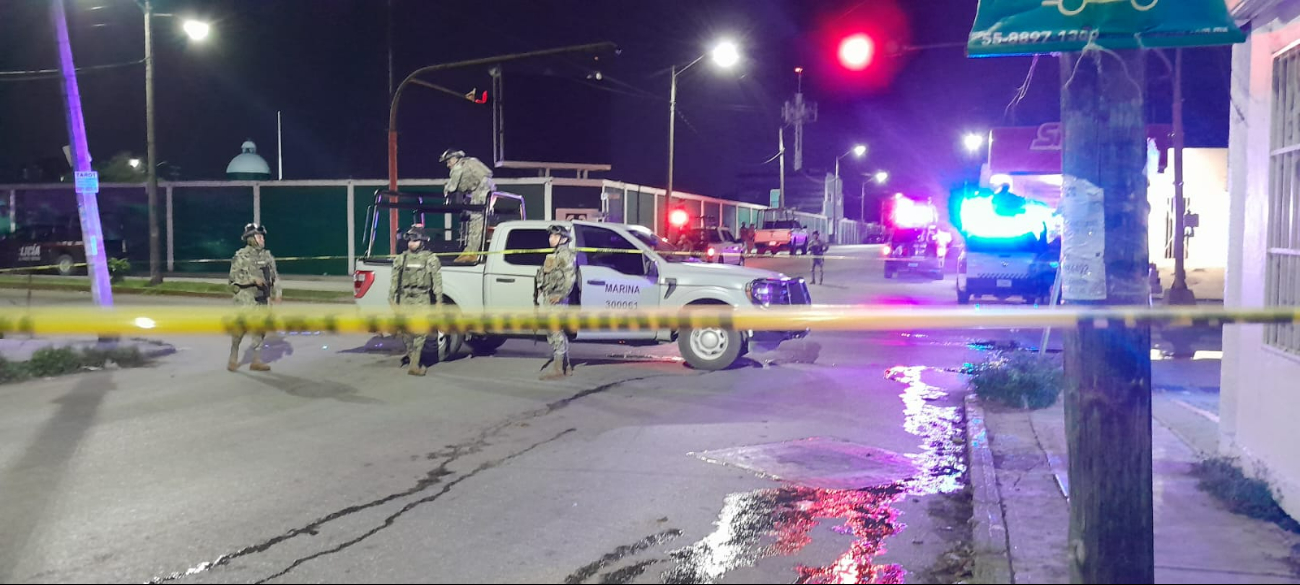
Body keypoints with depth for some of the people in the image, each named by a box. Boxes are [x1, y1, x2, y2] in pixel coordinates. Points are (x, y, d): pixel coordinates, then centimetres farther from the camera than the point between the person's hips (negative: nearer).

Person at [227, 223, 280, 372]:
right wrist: (253, 279, -23)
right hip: (246, 298, -5)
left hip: (262, 299, 5)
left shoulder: (267, 256, 9)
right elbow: (234, 276, -15)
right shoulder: (241, 256, -8)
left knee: (260, 329, 6)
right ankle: (233, 358, 15)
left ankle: (256, 361, 13)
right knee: (239, 328, -1)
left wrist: (277, 294, 6)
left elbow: (275, 276, 14)